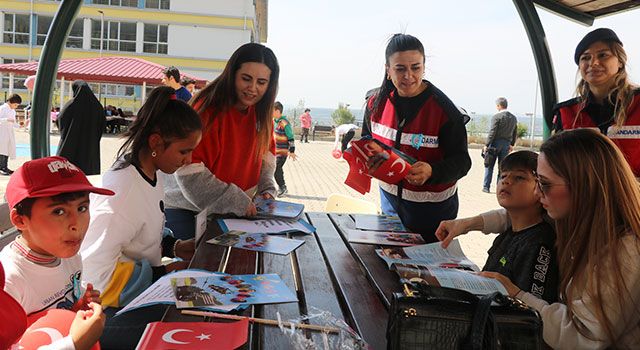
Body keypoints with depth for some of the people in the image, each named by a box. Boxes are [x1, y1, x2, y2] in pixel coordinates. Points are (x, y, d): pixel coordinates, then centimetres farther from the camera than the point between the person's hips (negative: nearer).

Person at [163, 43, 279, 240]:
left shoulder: (262, 113, -2)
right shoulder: (209, 109, -23)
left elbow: (266, 153, 11)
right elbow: (188, 170, -27)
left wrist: (266, 189, -6)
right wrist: (236, 201, -27)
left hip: (234, 211, 6)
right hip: (186, 209, -5)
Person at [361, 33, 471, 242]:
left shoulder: (443, 110, -20)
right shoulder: (377, 102, -5)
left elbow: (462, 162, -18)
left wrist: (431, 171, -36)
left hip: (432, 207, -4)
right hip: (390, 196, 5)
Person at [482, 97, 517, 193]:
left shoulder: (496, 116, -11)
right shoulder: (514, 118, 9)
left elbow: (492, 132, -15)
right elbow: (515, 133, 13)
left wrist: (486, 145, -11)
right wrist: (512, 144, 23)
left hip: (495, 143, -5)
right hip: (506, 144, 5)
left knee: (489, 166, 3)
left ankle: (486, 187, 4)